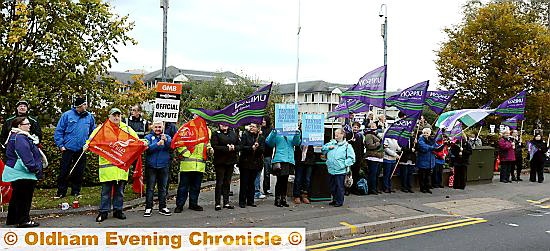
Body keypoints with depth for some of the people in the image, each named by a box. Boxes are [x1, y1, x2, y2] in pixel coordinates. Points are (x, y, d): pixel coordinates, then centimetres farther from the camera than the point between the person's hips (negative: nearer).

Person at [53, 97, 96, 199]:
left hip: (81, 149, 3)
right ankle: (61, 192, 13)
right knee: (64, 171, 2)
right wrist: (60, 145, -7)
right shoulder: (67, 115, -5)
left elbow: (93, 132, 15)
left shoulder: (89, 116, 5)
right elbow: (58, 131, -2)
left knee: (79, 171, 9)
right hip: (68, 148, -3)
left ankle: (76, 191, 21)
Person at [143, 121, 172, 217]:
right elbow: (147, 148, -12)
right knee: (150, 188, 1)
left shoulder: (167, 137, 9)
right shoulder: (148, 137, 5)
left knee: (163, 188, 9)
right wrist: (158, 144, -25)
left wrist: (166, 140, -30)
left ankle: (162, 207, 17)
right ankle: (148, 208, 7)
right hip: (151, 166, -2)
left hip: (164, 166, 2)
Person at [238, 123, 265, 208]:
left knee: (252, 182, 9)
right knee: (244, 182, 1)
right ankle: (242, 201, 8)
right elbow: (242, 147, -10)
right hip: (245, 162, -2)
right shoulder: (245, 135, 0)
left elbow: (262, 150, -2)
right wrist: (251, 148, -21)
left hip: (255, 163, 3)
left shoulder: (261, 138, 7)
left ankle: (250, 201, 18)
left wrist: (257, 147, -22)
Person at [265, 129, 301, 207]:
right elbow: (269, 142, -7)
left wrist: (297, 134, -16)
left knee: (285, 181, 10)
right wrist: (273, 132, -20)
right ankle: (277, 200, 6)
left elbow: (296, 142, 0)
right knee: (280, 180, -4)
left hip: (289, 161, 4)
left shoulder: (291, 136, 15)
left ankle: (283, 200, 20)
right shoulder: (277, 135, 5)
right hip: (279, 160, -4)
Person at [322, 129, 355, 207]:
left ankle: (339, 201, 13)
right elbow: (323, 149, 17)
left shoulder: (347, 146, -3)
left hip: (340, 171, -5)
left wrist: (344, 164, -15)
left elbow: (352, 158, -6)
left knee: (339, 186, 1)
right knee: (332, 186, 15)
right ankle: (334, 200, 29)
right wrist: (328, 147, -1)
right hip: (331, 170, 5)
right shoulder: (331, 143, 12)